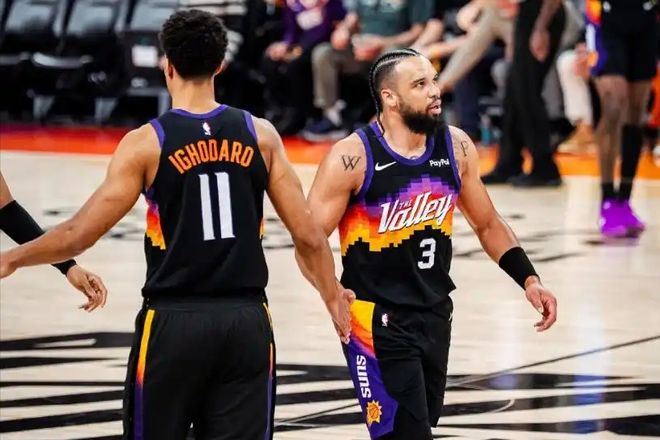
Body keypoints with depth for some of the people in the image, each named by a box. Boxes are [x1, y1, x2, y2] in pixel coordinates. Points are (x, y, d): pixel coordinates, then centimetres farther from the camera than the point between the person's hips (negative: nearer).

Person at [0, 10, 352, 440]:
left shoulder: (147, 142, -5)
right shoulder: (260, 135, 2)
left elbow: (80, 234, -6)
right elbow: (309, 236, 3)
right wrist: (333, 296, 21)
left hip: (173, 322, -2)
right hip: (247, 322, 2)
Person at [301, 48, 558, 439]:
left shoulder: (456, 147, 1)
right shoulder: (353, 157, -16)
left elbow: (488, 225, 15)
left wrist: (529, 279, 4)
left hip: (435, 314, 6)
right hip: (377, 319, -6)